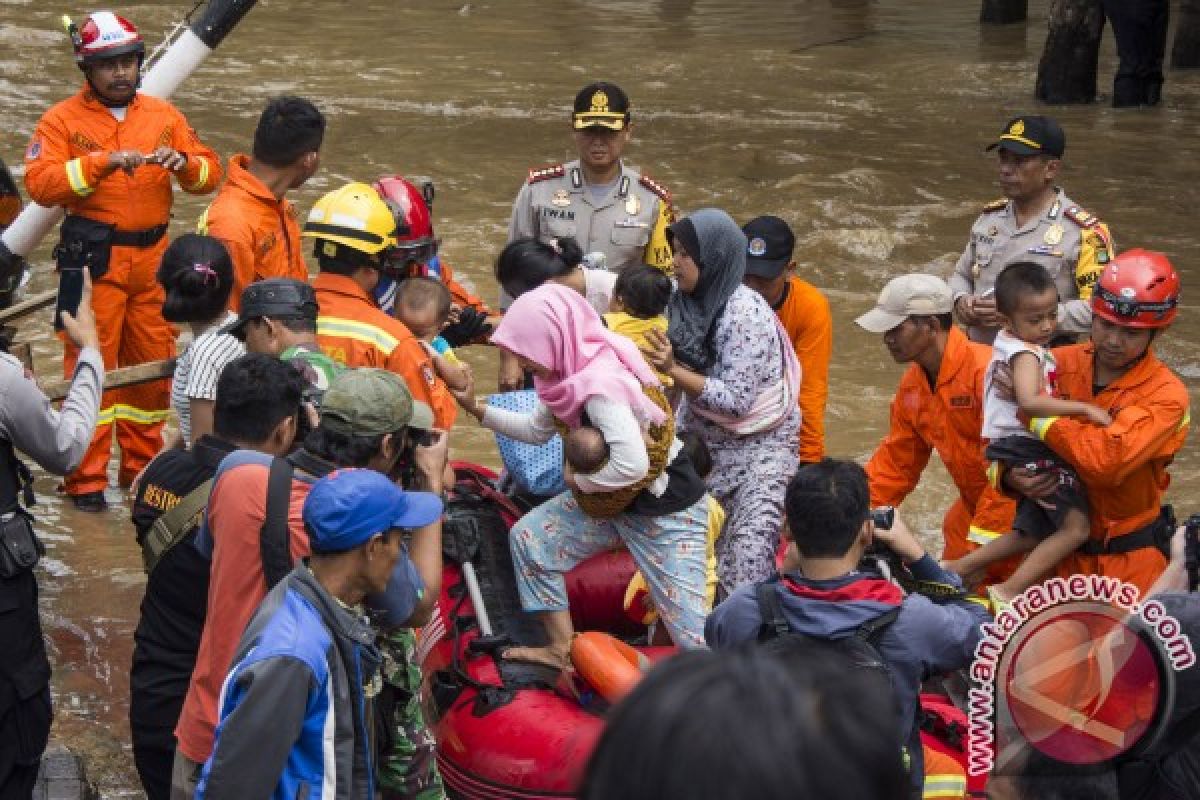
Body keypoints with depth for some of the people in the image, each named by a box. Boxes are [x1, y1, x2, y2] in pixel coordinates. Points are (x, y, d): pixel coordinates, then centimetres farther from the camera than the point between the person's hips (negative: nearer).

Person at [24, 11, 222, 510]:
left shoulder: (163, 116, 11)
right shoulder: (64, 120, -2)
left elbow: (209, 173, 10)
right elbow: (39, 183, -15)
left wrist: (184, 163, -13)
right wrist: (102, 162, -24)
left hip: (153, 260, 4)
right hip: (93, 261, -4)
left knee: (153, 366, 10)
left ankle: (142, 468, 24)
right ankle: (86, 480, 2)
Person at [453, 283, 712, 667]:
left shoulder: (602, 384, -31)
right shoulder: (575, 370, -4)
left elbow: (632, 465, -40)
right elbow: (538, 430, 12)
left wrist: (580, 480, -21)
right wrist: (477, 409, 1)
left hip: (666, 506, -9)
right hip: (611, 498, 9)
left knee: (688, 622, -7)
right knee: (529, 537, 10)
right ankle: (562, 650, 20)